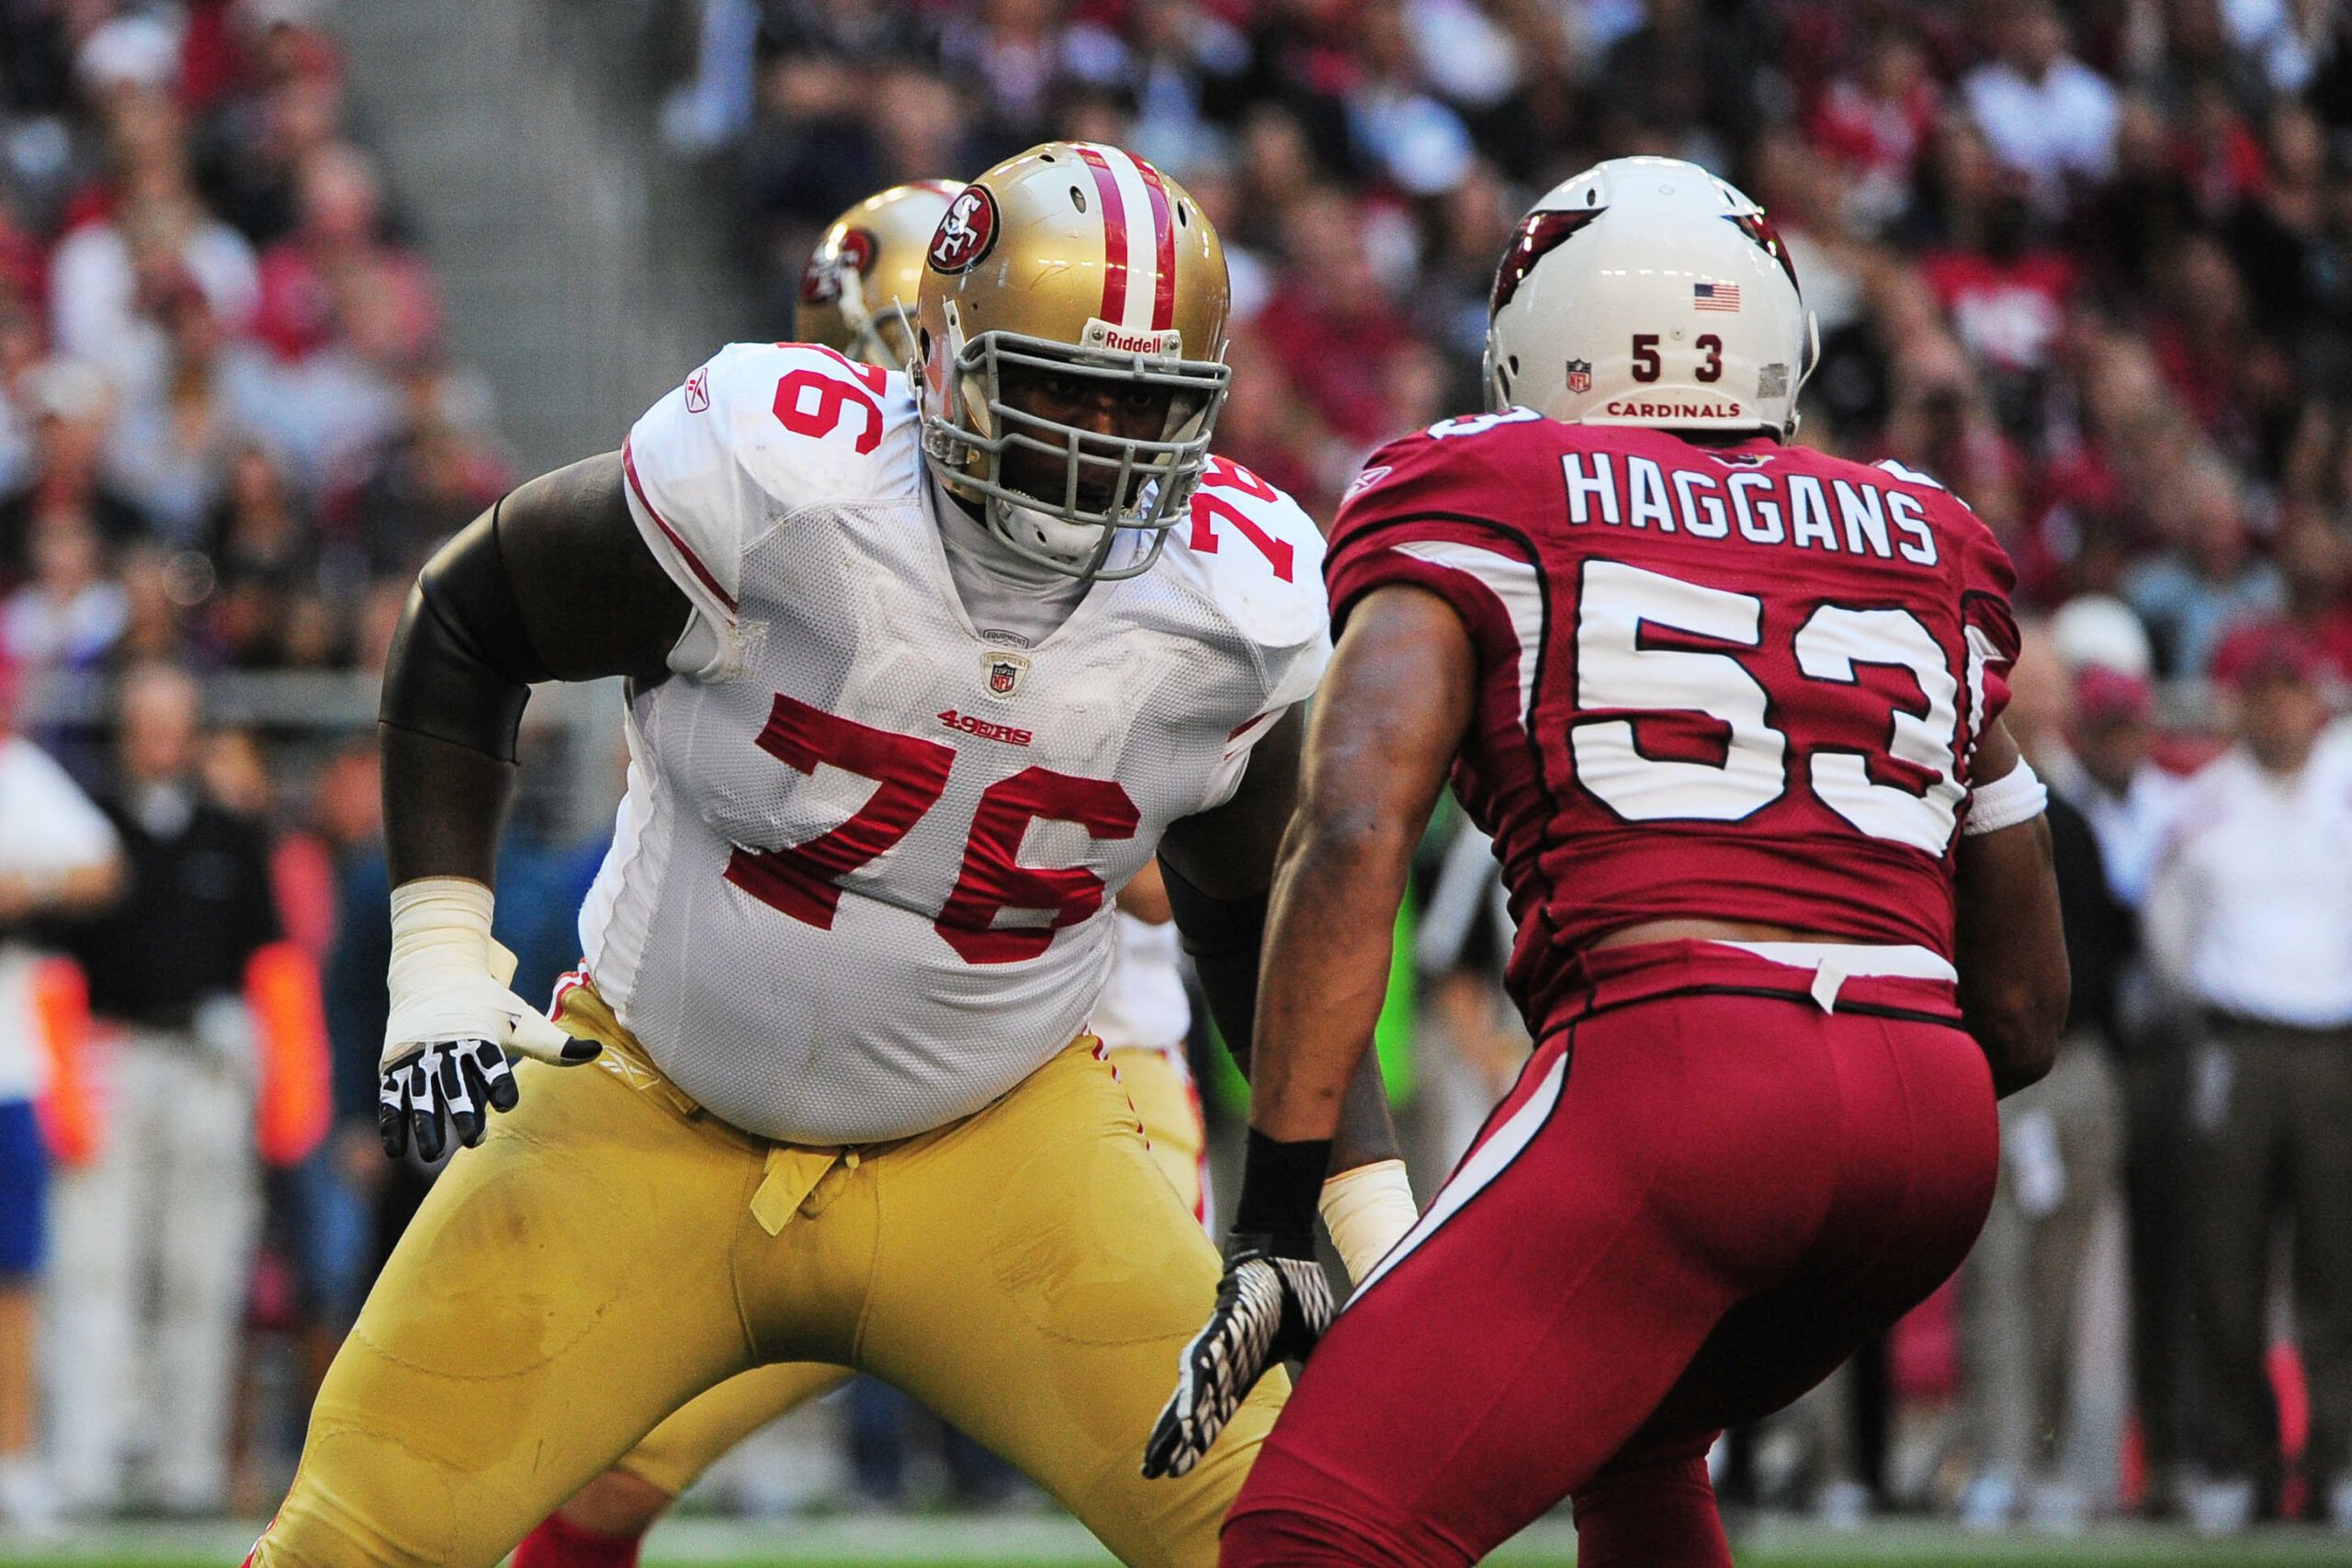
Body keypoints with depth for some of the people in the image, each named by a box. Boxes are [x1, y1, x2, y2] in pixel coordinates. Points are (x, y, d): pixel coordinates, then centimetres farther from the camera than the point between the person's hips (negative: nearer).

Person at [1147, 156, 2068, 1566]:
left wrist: (1275, 1219, -7)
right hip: (1936, 1126, 6)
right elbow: (2026, 1013, 26)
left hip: (1676, 1072, -6)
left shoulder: (1482, 500, 11)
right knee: (1627, 1440, 33)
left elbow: (1352, 837, -6)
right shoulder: (1927, 551, 25)